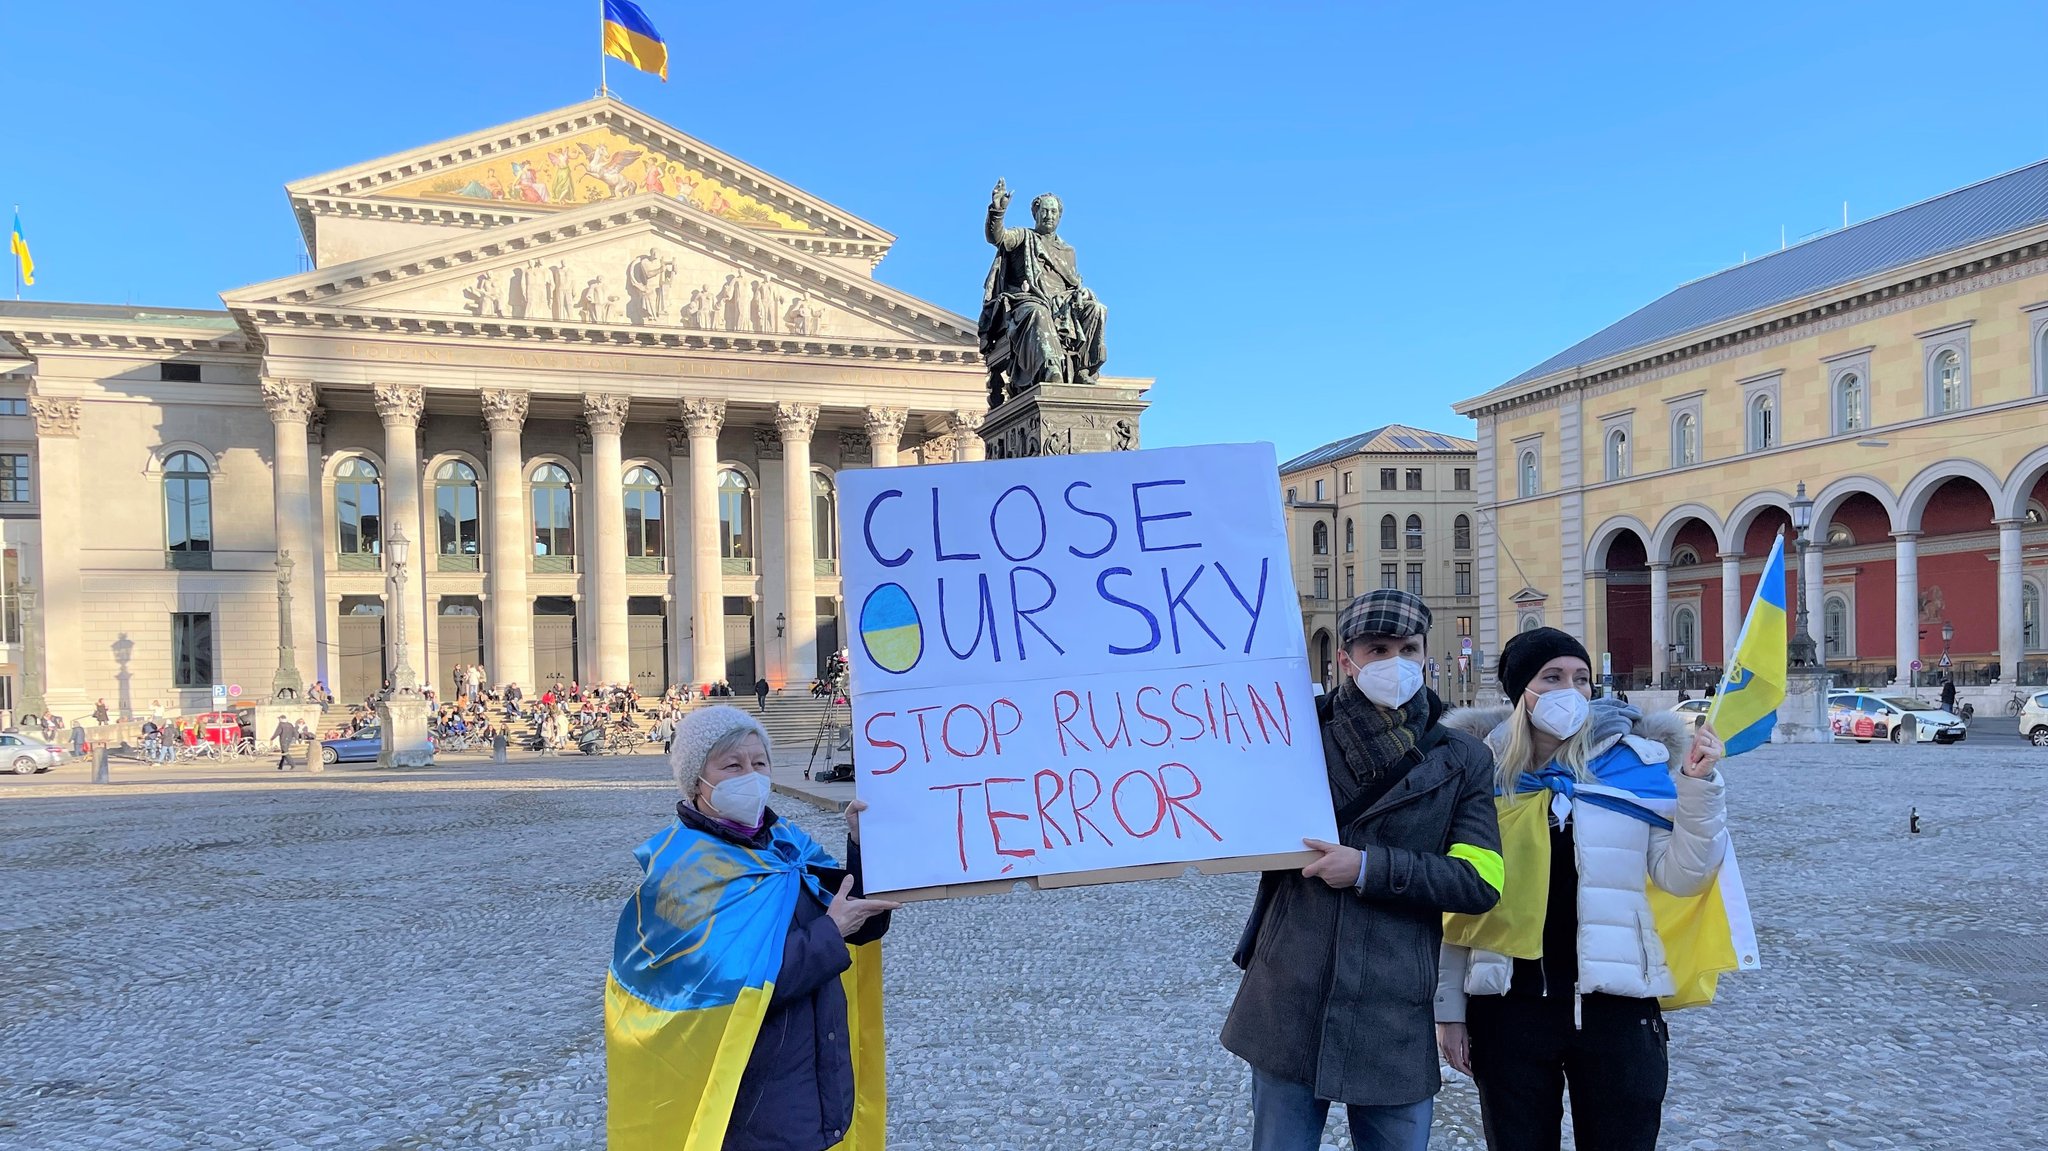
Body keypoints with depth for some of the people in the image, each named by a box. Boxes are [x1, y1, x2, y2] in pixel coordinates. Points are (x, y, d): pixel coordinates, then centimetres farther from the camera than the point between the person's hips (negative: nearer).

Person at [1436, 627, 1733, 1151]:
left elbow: (1679, 877, -1)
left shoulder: (1637, 760, -1)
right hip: (1507, 1005, 1)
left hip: (1616, 1002, 0)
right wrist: (1449, 1006, 3)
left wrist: (1697, 786, -14)